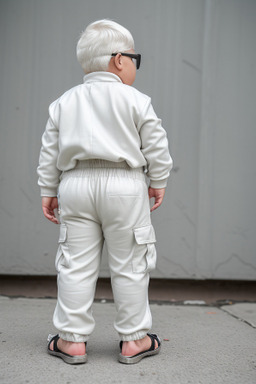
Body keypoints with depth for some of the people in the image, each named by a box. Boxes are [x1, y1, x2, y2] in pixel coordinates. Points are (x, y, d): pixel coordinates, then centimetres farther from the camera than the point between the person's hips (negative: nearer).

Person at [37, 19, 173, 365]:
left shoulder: (64, 102, 11)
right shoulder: (136, 100, 0)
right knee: (129, 265, 5)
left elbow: (50, 150, 11)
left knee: (76, 264, 7)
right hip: (124, 186, -3)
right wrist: (158, 181, 11)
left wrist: (48, 190, 16)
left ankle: (72, 339, 12)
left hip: (76, 185, 4)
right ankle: (133, 339, 14)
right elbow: (155, 145, -1)